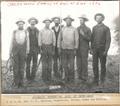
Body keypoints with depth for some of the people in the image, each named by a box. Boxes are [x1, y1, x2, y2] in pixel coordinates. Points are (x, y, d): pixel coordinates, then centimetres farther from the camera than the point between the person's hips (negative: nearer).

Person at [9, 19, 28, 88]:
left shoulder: (26, 32, 5)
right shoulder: (14, 32, 6)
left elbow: (27, 42, 3)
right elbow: (12, 42, 6)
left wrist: (27, 51, -4)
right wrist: (10, 52, -1)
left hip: (23, 50, 0)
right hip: (15, 49, 0)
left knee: (22, 67, 2)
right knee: (15, 66, -1)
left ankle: (21, 82, 9)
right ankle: (16, 82, 5)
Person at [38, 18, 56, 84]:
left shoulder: (52, 31, 6)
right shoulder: (41, 31, 1)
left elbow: (54, 41, 5)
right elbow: (39, 40, -1)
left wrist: (53, 50, -1)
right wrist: (40, 49, -9)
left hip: (50, 47, 2)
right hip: (44, 47, -2)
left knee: (50, 63, 3)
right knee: (44, 63, -4)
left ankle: (49, 78, 8)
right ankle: (44, 78, 1)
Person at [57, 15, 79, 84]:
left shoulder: (74, 30, -2)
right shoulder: (62, 29, 6)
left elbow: (76, 40, -3)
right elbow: (59, 39, 7)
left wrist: (75, 49, -8)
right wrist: (59, 48, 0)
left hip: (71, 49, -2)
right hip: (64, 49, 2)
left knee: (71, 65, -1)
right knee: (64, 64, 3)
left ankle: (71, 78, 8)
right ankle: (67, 77, 16)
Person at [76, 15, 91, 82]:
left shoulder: (88, 29, -1)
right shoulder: (77, 28, 11)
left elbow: (89, 39, -4)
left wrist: (83, 34, -16)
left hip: (84, 48, -4)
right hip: (78, 48, 4)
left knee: (84, 62, -3)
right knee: (79, 62, 4)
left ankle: (85, 77, 3)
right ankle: (80, 76, 12)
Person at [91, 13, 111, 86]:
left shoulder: (106, 28, -2)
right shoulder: (94, 28, 11)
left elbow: (108, 40, -6)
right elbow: (92, 39, 12)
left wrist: (106, 50, -13)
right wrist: (91, 49, 4)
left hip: (102, 49, -3)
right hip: (95, 49, 3)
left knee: (103, 65, 3)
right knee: (95, 65, 1)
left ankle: (102, 81, 10)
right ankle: (96, 81, 8)